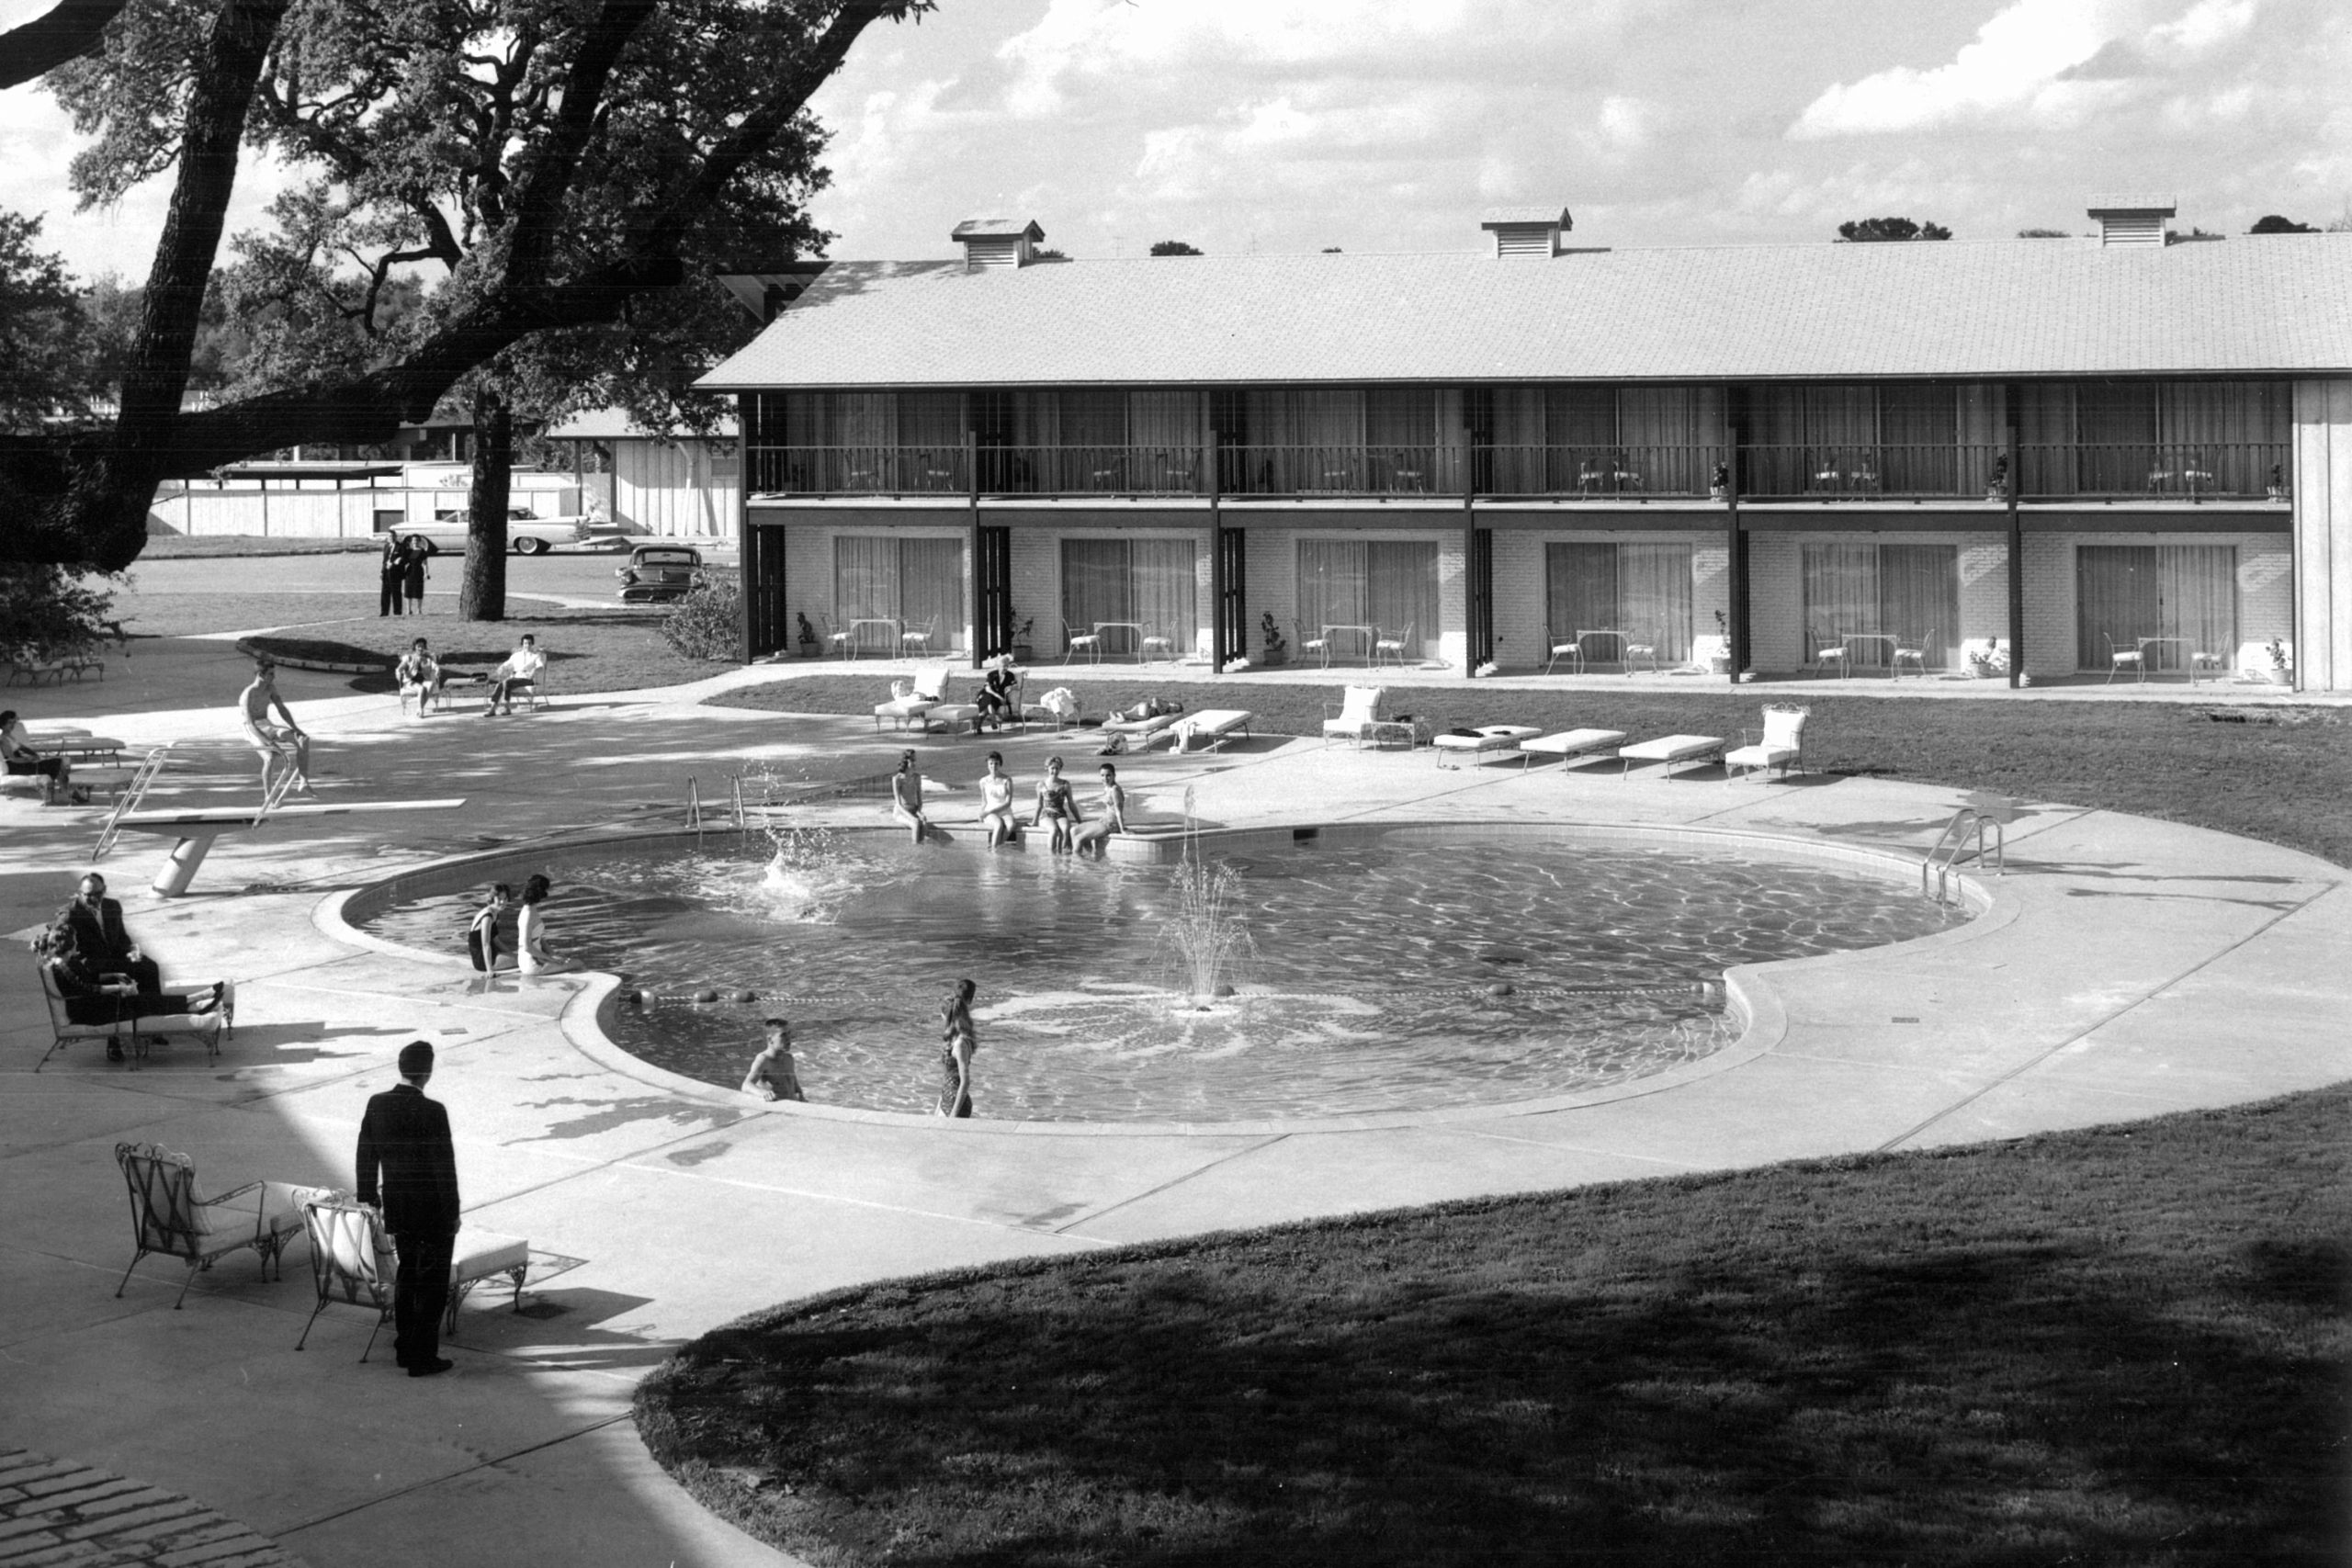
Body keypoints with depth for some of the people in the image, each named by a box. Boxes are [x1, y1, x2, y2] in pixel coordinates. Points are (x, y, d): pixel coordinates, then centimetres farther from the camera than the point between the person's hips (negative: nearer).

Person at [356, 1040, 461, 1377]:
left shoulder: (377, 1105, -4)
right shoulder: (432, 1112, -22)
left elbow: (366, 1157, 6)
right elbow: (444, 1167, -19)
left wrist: (368, 1199, 18)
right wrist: (453, 1213, -8)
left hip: (396, 1207, 6)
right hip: (432, 1210, -6)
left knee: (407, 1274, 22)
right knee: (432, 1283, 6)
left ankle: (405, 1348, 30)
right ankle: (422, 1358, 9)